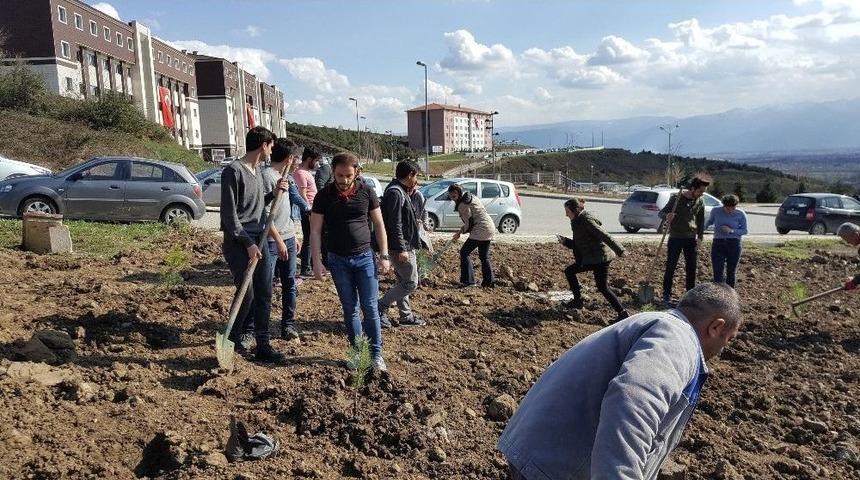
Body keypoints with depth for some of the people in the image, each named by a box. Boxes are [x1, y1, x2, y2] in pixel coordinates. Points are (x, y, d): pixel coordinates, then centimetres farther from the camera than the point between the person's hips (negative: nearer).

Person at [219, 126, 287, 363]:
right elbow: (229, 214, -15)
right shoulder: (233, 171, -13)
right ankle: (234, 337, 21)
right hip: (239, 241, -8)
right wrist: (247, 244, -17)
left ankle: (262, 346, 14)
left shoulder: (259, 169, 12)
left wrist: (275, 192, 4)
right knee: (246, 294, -3)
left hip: (259, 239, 8)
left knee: (264, 294, 6)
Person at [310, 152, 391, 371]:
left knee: (370, 307, 0)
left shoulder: (366, 192, -1)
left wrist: (384, 255, -1)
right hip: (338, 261, 1)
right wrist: (317, 262, -7)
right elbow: (315, 231, 0)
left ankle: (376, 354, 11)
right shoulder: (324, 196, -2)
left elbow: (379, 224, 5)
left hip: (364, 257, 0)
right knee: (350, 309, 8)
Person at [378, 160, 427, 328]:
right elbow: (394, 224, -24)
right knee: (411, 283, -5)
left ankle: (406, 316, 26)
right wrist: (401, 249, -25)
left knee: (403, 282, 16)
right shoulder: (395, 192, -19)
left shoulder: (400, 191, 14)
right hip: (401, 247, -11)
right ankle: (380, 307, 0)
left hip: (404, 246, 11)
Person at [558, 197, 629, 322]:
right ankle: (578, 300, 21)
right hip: (589, 258, 9)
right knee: (569, 271, 11)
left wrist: (619, 250, -25)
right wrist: (565, 241, 1)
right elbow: (577, 245, 17)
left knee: (603, 288, -4)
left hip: (600, 258, -9)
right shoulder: (577, 222, 13)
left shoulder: (586, 220, -17)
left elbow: (604, 236, -22)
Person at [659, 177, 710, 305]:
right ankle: (667, 295, 6)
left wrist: (700, 237, 4)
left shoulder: (700, 202, 4)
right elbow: (661, 213, -7)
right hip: (675, 238, -4)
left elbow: (701, 221, 12)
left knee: (691, 268, 9)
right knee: (670, 267, -1)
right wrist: (666, 216, -30)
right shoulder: (676, 198, -9)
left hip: (691, 238, 4)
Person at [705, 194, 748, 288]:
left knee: (731, 273, 7)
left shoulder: (740, 214, -5)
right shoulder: (716, 211, -2)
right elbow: (710, 221, 18)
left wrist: (731, 231, -15)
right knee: (718, 274, -7)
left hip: (734, 245, 0)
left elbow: (744, 231, 1)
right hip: (718, 244, 0)